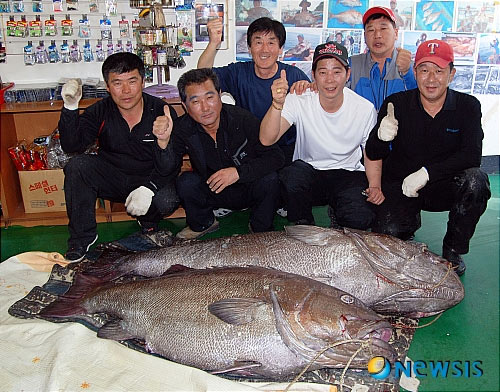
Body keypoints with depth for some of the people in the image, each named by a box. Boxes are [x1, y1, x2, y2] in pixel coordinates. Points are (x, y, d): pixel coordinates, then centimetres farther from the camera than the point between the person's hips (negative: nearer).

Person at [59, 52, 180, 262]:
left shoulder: (162, 112, -16)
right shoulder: (100, 111, -8)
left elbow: (169, 169, -19)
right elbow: (71, 145, -20)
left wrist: (149, 187, -38)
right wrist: (70, 107, -33)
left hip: (149, 179, -2)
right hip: (112, 178, 3)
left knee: (167, 201, -33)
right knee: (77, 165, -24)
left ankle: (149, 223, 7)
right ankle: (82, 238, -8)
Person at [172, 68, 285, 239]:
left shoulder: (242, 119, -20)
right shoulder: (183, 128, -13)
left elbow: (276, 157, -20)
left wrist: (239, 172, -32)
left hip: (249, 189, -1)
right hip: (212, 192, 2)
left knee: (269, 179, -29)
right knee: (186, 182, -24)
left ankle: (260, 228, -1)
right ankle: (201, 224, 6)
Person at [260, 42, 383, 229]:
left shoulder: (365, 108, -9)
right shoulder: (299, 101, -14)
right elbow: (267, 140, -26)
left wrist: (375, 186, -11)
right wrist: (278, 104, -43)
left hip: (347, 173, 0)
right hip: (307, 169, 0)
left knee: (360, 219, -27)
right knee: (292, 176, -34)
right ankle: (304, 229, -5)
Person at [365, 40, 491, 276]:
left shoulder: (468, 106, -5)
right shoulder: (396, 104, -6)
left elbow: (472, 155, -17)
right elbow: (373, 155, -7)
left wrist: (427, 172, -30)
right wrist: (381, 136, -31)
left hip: (444, 188, 1)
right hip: (399, 187, 0)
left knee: (475, 180, -30)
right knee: (388, 234, -25)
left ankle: (453, 250, -6)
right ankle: (410, 220, 16)